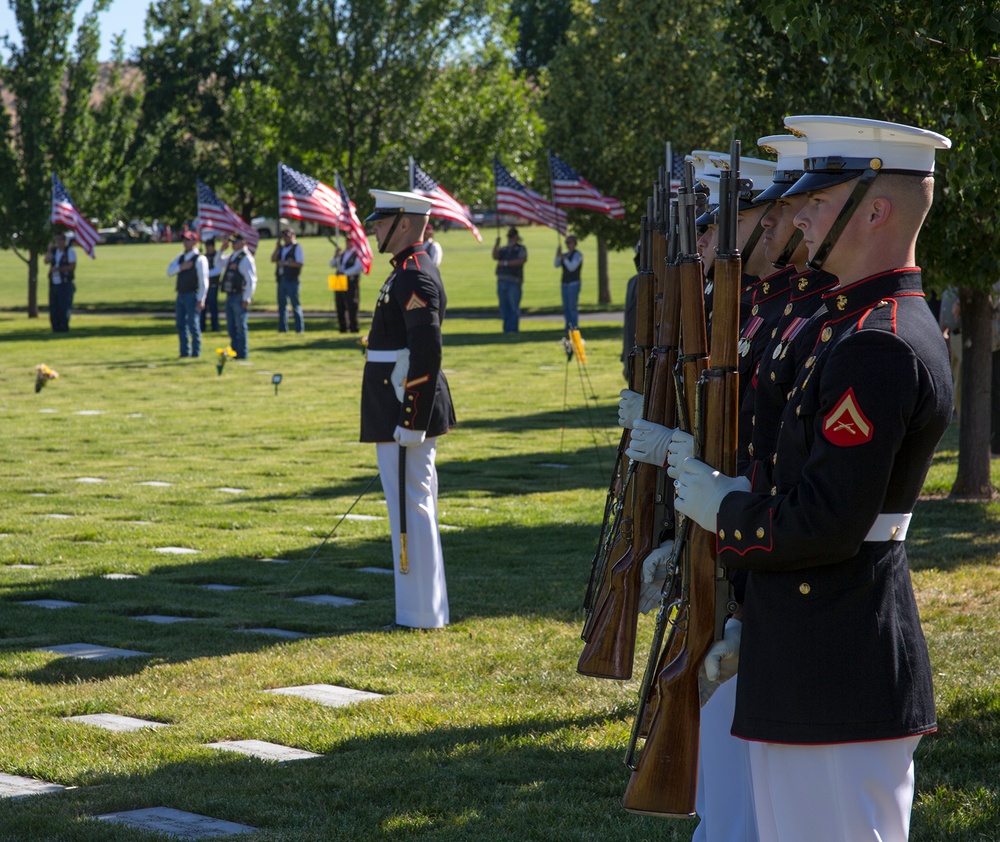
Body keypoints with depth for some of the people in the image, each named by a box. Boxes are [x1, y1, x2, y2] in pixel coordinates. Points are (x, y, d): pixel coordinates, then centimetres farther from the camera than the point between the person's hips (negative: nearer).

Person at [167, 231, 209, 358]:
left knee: (193, 325, -5)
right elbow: (169, 272, 9)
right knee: (181, 325, 9)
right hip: (181, 295, 7)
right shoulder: (181, 257, 14)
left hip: (192, 296, -7)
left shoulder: (199, 259, -9)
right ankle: (185, 352, 16)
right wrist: (181, 267, -10)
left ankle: (196, 353, 0)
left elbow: (203, 281, -12)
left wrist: (201, 300, -17)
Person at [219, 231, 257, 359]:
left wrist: (246, 299, -21)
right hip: (230, 296, 9)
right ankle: (235, 352, 22)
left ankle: (242, 353, 2)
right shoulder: (232, 257, 14)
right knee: (231, 327, 13)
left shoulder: (246, 259, -14)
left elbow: (251, 281, -18)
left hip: (240, 297, -9)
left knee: (240, 326, -3)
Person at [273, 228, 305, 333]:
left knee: (295, 304, -5)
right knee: (282, 304, 9)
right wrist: (277, 249, 0)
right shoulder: (282, 248, 16)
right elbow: (273, 259, 11)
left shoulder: (297, 248, -4)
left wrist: (286, 263, -15)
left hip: (292, 280, -7)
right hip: (281, 280, 7)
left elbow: (301, 263, -13)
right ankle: (282, 328, 15)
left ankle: (299, 328, -2)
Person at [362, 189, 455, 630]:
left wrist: (411, 423, -23)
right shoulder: (409, 273, 16)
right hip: (399, 411, 11)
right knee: (415, 508, 14)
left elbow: (427, 354, -23)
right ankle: (425, 608, 21)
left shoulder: (415, 278, -17)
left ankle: (421, 616, -1)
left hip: (407, 411, -11)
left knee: (411, 508, -6)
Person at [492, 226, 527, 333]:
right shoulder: (503, 249, 19)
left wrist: (506, 263, -14)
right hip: (502, 281, 5)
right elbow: (495, 256, 2)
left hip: (514, 281, -5)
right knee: (504, 306, 6)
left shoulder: (520, 249, 7)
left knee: (514, 306, -7)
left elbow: (522, 260, -11)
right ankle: (506, 329, 10)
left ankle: (513, 329, -6)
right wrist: (496, 245, -11)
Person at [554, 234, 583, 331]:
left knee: (573, 306, -10)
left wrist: (564, 258, -19)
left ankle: (574, 326, -8)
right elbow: (556, 265, 6)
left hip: (574, 283, -8)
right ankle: (568, 326, 10)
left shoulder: (577, 255, -7)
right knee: (565, 307, 6)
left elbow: (572, 267, -18)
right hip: (565, 283, 8)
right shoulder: (565, 254, 14)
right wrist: (558, 255, -6)